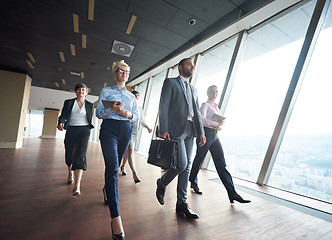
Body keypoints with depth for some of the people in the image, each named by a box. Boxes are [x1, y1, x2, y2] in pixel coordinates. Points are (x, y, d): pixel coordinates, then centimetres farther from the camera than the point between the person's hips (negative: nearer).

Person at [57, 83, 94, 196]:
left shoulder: (89, 105, 9)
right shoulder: (68, 102, 9)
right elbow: (63, 115, 0)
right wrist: (61, 122, -21)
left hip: (84, 131, -2)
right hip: (71, 130, 2)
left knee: (80, 156, -14)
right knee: (69, 155, 12)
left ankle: (77, 187, -18)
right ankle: (70, 174, 43)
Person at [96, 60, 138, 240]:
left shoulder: (131, 95, 18)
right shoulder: (106, 91, 9)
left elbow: (137, 116, 14)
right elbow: (98, 112, 1)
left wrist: (129, 114, -8)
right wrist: (111, 110, -19)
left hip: (126, 130, 4)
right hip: (109, 128, -4)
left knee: (114, 167, 12)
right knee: (112, 168, -14)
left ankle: (107, 189, 43)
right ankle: (115, 217, -14)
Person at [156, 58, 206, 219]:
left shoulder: (193, 89, 24)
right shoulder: (170, 82, 4)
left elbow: (196, 112, 18)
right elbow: (163, 106, -7)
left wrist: (201, 132, 7)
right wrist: (163, 130, -17)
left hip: (189, 131, 7)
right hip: (175, 130, -6)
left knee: (187, 168, 7)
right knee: (182, 164, -11)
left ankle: (181, 204, 20)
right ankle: (162, 183, 20)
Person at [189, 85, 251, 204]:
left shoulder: (216, 106, 21)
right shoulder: (205, 105, -1)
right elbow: (202, 119, -16)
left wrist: (219, 126, 4)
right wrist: (216, 124, -18)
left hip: (214, 136, 7)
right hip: (205, 134, -7)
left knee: (221, 164, 0)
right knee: (199, 160, 6)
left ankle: (232, 193, -1)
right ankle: (193, 183, 28)